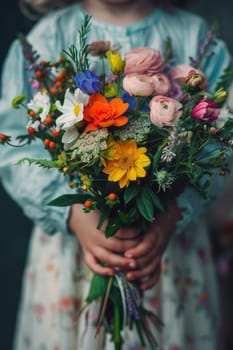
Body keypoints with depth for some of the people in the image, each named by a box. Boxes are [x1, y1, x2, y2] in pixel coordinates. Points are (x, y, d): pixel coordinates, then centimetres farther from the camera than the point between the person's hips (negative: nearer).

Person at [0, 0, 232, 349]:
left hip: (173, 241, 1)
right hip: (70, 234, 0)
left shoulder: (194, 36, -3)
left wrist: (174, 214, -25)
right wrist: (74, 212, -23)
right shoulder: (49, 37, -6)